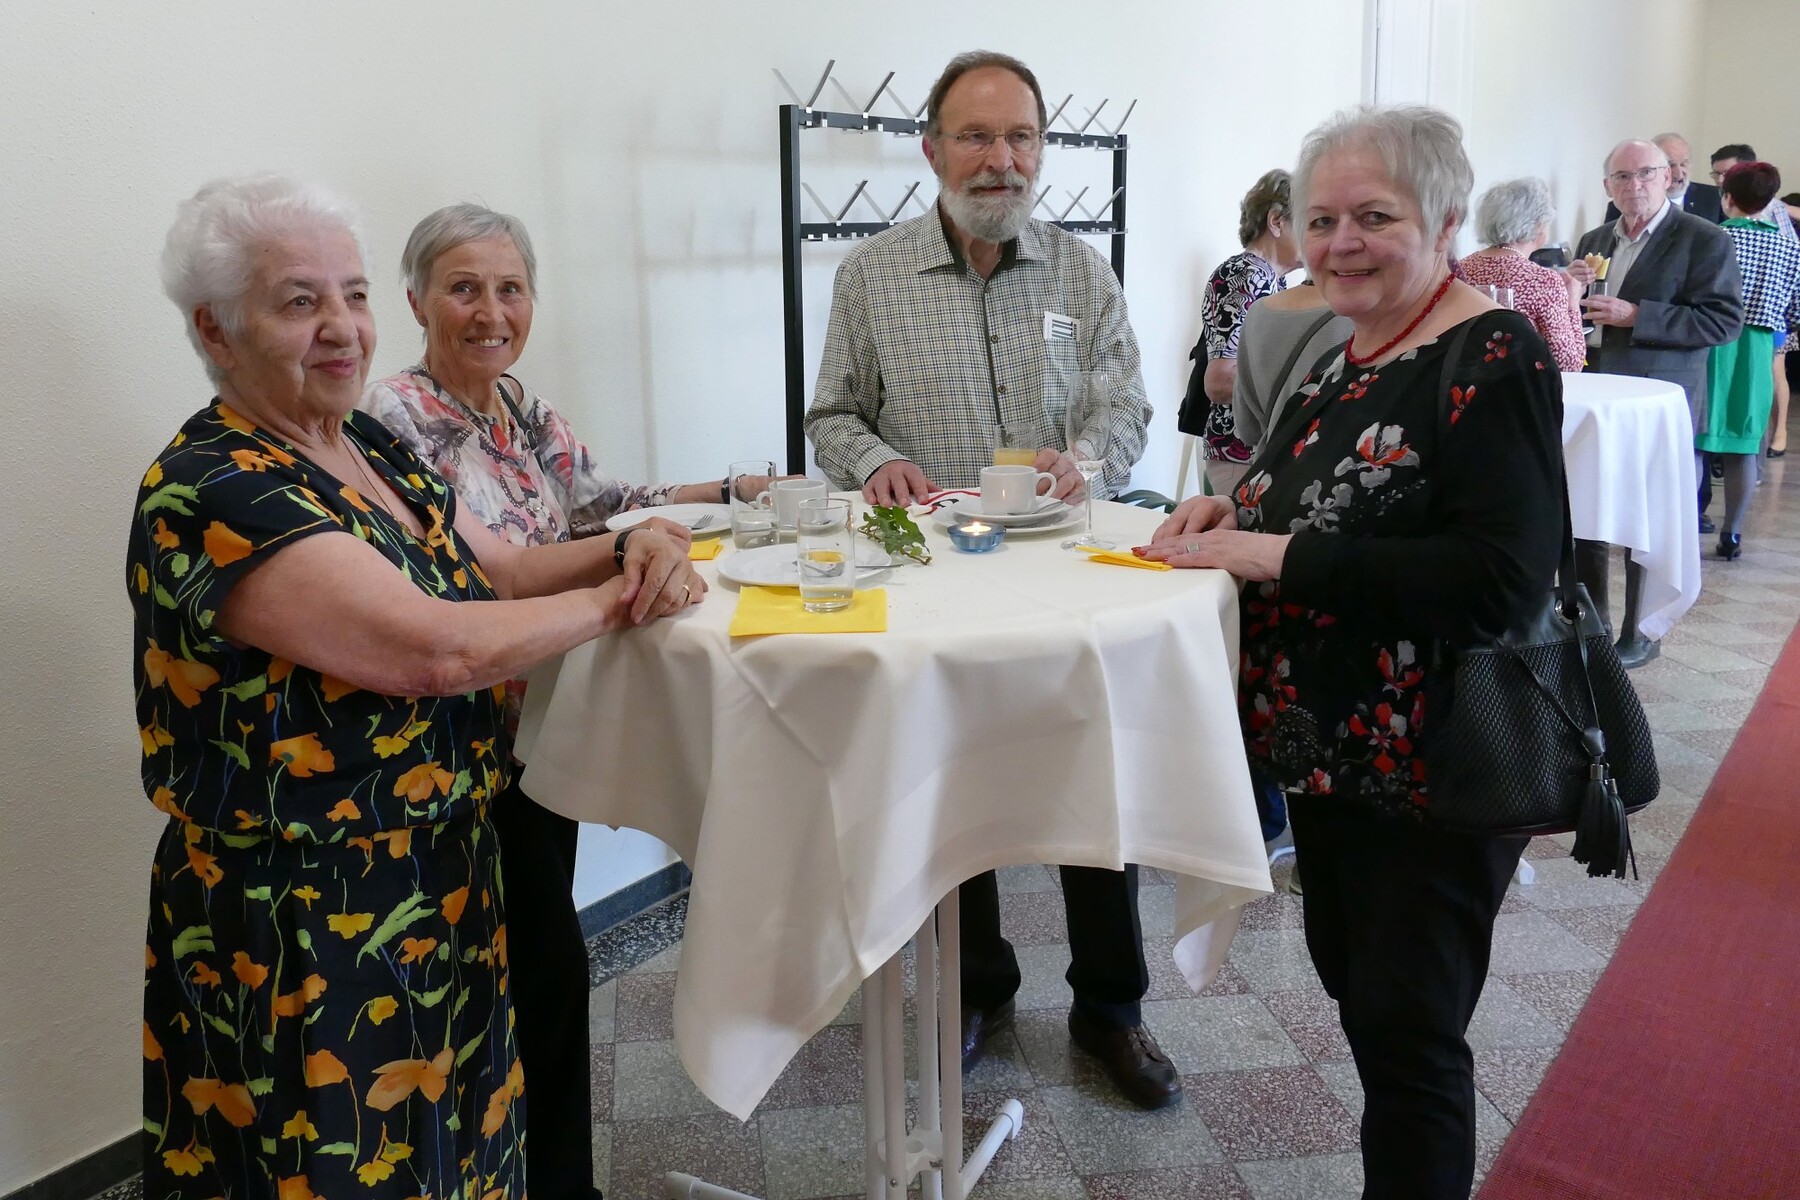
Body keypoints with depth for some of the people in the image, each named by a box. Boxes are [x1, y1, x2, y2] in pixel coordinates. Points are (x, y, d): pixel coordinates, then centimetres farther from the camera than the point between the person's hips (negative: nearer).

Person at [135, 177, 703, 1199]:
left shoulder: (373, 447, 5)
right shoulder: (211, 493, -21)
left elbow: (502, 570, 10)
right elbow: (436, 650, -30)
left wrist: (633, 552, -9)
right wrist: (615, 601, -17)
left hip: (444, 883, 8)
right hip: (305, 928, -7)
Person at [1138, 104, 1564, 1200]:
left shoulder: (1494, 360, -17)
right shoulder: (1347, 351, 8)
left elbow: (1502, 576, -28)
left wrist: (1281, 555, -26)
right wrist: (1245, 508, 1)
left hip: (1433, 766, -9)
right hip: (1327, 744, 9)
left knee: (1405, 1028, 3)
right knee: (1350, 978, 22)